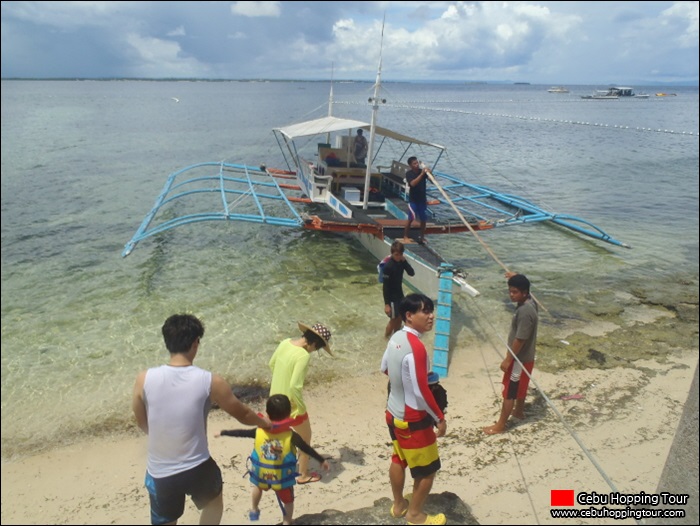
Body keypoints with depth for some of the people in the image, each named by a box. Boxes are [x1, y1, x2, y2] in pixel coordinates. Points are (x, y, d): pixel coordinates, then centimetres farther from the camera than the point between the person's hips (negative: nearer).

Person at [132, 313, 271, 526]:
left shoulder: (144, 379, -14)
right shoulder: (210, 382, -17)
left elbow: (142, 424, 4)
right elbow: (242, 414, -1)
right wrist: (266, 423, 20)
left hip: (160, 473, 2)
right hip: (197, 469, -1)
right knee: (214, 500, 32)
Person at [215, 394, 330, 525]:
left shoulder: (259, 431, -13)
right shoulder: (291, 436, -17)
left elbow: (240, 432, -1)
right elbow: (307, 449, -11)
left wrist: (223, 432, 14)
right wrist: (322, 460, 1)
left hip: (261, 475, 3)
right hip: (282, 478, -3)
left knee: (258, 487, 37)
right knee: (288, 500, 20)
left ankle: (254, 510, 53)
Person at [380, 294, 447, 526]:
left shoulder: (396, 337, -2)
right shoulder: (416, 347, -29)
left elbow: (384, 368, 13)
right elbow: (421, 391, -27)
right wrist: (440, 418, -16)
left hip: (393, 412, 9)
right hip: (413, 419, -9)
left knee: (398, 459, 25)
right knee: (427, 470, 11)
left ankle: (398, 504, 43)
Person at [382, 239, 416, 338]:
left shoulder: (401, 261, -4)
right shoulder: (388, 266, -25)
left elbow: (412, 273, -8)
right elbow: (385, 286, -22)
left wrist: (404, 261, -20)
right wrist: (386, 303, -22)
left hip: (400, 294, 7)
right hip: (391, 297, -7)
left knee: (400, 318, 17)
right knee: (394, 319, 5)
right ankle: (386, 337, 27)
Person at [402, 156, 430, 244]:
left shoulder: (422, 170, -1)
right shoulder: (409, 173, -10)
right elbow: (413, 183, -27)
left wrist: (429, 172, -23)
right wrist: (421, 174, -31)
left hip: (422, 199, 4)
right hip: (413, 200, -4)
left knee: (423, 219, 8)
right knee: (411, 218, -10)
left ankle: (422, 236, 22)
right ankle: (405, 236, 3)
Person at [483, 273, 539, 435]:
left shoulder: (525, 312, -31)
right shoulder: (529, 301, -2)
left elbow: (520, 340, -28)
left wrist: (508, 359, -20)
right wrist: (516, 278, 25)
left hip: (520, 358, -10)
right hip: (525, 356, 10)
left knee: (509, 392, 1)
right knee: (520, 387, 28)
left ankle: (500, 425, 12)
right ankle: (519, 411, 48)